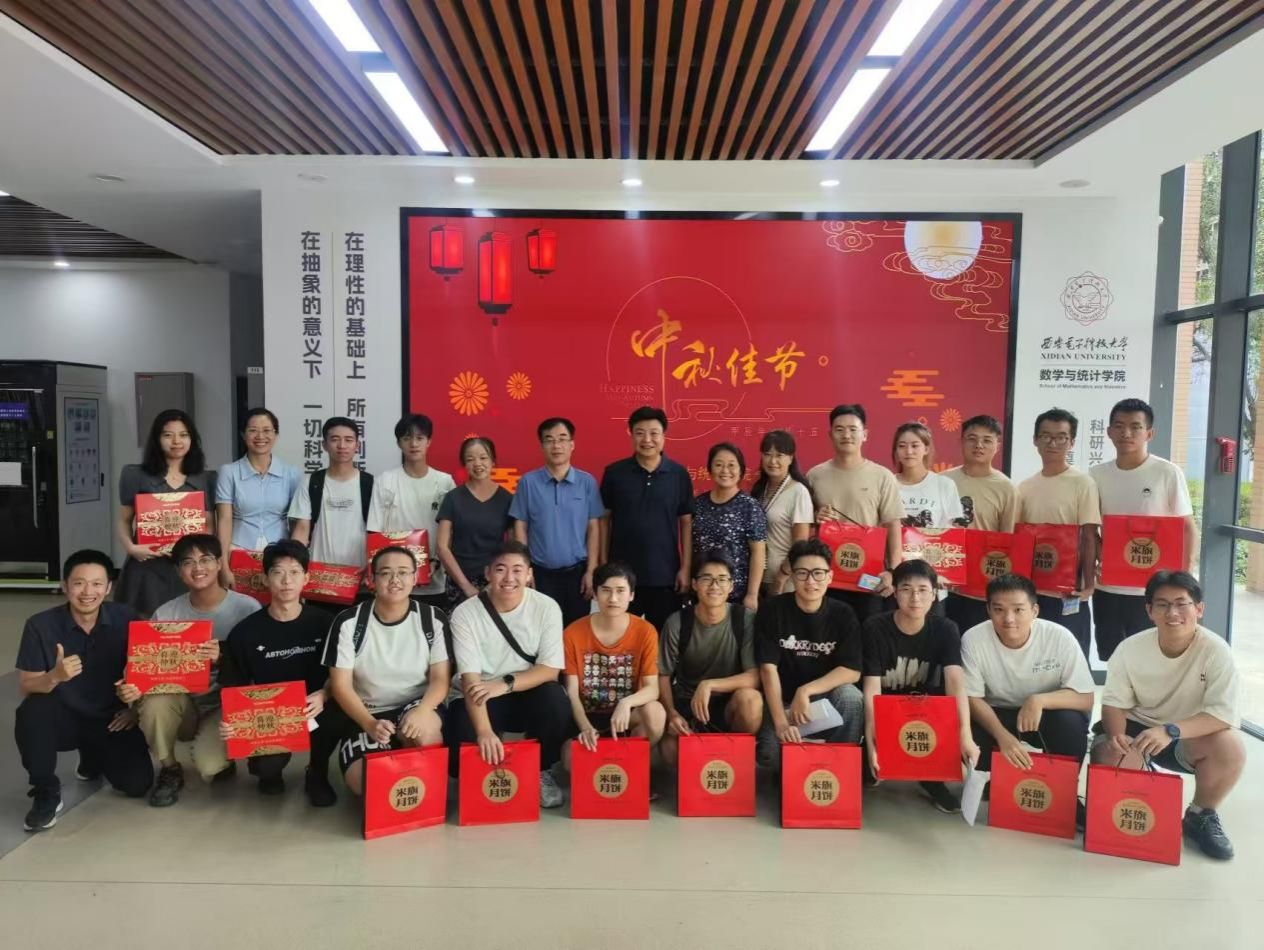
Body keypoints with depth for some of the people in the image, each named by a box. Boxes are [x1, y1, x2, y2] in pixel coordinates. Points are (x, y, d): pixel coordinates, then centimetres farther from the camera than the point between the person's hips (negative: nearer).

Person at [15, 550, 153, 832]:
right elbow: (25, 688, -13)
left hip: (111, 719, 1)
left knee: (137, 783, -14)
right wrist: (55, 676, -34)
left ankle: (95, 757, 23)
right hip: (64, 718, -1)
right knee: (31, 712, -34)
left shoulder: (126, 619, -10)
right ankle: (46, 793, -9)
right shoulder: (40, 625, -12)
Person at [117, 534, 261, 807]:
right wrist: (134, 687, -27)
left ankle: (219, 758, 12)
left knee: (209, 766, -29)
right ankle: (169, 771, -2)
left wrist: (223, 658, -31)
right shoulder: (166, 614, -3)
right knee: (155, 701, -30)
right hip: (183, 705, 3)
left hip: (225, 707, -3)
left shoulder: (247, 608, -12)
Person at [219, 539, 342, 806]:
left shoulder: (322, 622, -3)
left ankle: (317, 773, 2)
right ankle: (269, 770, 15)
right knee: (267, 765, -29)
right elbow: (234, 690, 0)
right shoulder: (245, 632, -4)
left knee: (338, 716, -33)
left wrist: (323, 696, -22)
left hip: (313, 710, 0)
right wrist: (228, 721, -21)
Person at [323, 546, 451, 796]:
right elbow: (341, 685, -7)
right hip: (367, 716, 0)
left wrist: (422, 710, -29)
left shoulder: (433, 619, -5)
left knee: (424, 730, -36)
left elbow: (441, 678, -7)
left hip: (417, 707, 0)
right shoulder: (348, 622, -7)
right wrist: (370, 724, -24)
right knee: (362, 783, -25)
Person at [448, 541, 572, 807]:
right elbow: (470, 678, -21)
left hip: (528, 695, 1)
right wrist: (484, 731, -36)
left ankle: (542, 771, -1)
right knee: (463, 744, -29)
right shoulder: (465, 614, -14)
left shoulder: (546, 607, -10)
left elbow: (550, 669, -12)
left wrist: (505, 684, -28)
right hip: (479, 700, -1)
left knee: (555, 700, -31)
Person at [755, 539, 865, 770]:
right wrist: (781, 723, -26)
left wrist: (805, 691, -24)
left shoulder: (843, 614, -6)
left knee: (851, 697, -31)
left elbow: (852, 671, -12)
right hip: (781, 701, -1)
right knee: (769, 754, -28)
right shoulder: (772, 610, -11)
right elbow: (768, 668, -16)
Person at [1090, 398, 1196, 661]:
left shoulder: (1168, 473, -6)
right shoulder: (1097, 475, 4)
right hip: (1105, 587, 3)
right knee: (1109, 661, 12)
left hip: (1151, 590, -3)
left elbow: (1188, 529, -3)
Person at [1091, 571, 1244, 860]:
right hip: (1137, 728, 0)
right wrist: (1116, 735, -32)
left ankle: (1200, 816, 0)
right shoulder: (1130, 648, -16)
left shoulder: (1216, 650, -20)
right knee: (1110, 756, -30)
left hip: (1191, 737, 0)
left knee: (1231, 748, -31)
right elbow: (1114, 703, -9)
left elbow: (1224, 714, -27)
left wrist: (1170, 731, -42)